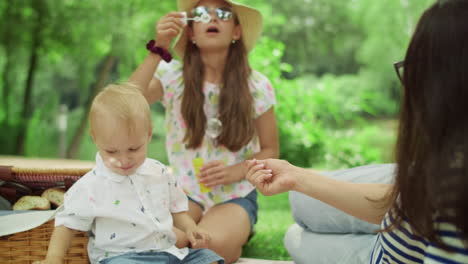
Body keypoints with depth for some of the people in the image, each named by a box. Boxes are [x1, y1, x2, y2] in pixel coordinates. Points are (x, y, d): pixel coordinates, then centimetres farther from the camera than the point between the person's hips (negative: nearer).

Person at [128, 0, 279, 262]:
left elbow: (270, 150, 5)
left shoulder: (256, 86, -3)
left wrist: (236, 171, -15)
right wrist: (158, 49, -24)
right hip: (184, 192, 1)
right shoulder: (172, 76, -3)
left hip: (235, 196, 0)